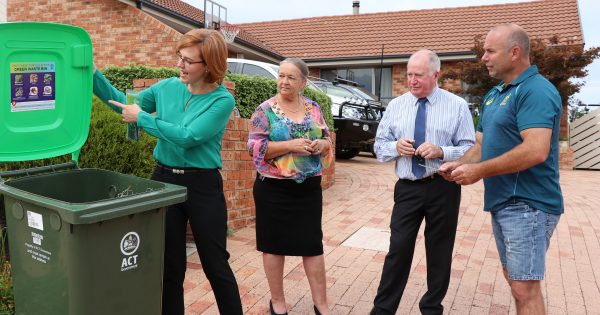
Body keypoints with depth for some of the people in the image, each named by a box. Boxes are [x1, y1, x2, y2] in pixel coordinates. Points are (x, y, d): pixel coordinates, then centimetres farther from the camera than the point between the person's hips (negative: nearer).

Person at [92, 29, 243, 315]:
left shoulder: (222, 100, -12)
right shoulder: (168, 87, 3)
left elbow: (187, 137, -21)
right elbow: (126, 104, 15)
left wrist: (142, 117, -14)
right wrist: (93, 75, 4)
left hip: (203, 186, -4)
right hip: (164, 179, 4)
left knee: (215, 264, 7)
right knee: (168, 265, 14)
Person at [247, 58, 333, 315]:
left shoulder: (313, 109, 7)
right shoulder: (266, 110, -4)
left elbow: (327, 140, 13)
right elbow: (254, 147, -11)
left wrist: (321, 145, -10)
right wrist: (290, 145, -21)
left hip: (309, 187, 3)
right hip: (274, 188, -3)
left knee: (313, 244, 7)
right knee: (274, 244, 7)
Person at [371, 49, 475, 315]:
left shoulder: (457, 106, -2)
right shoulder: (395, 105, 5)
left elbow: (470, 150, -4)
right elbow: (379, 147, 7)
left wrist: (440, 151, -21)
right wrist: (396, 147, -14)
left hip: (443, 188, -1)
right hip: (407, 188, 1)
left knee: (439, 253, 12)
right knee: (398, 250, 0)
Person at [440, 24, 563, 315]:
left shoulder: (536, 90, -16)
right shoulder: (494, 94, 13)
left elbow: (535, 151, -28)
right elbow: (482, 145, 18)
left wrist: (479, 171, -21)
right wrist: (459, 164, -2)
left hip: (526, 205, -9)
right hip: (503, 203, 10)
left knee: (525, 288, -2)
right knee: (514, 280, 19)